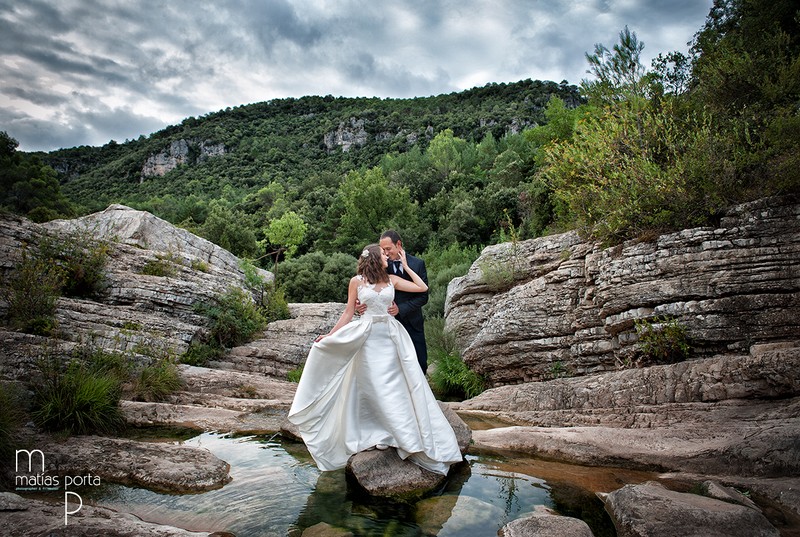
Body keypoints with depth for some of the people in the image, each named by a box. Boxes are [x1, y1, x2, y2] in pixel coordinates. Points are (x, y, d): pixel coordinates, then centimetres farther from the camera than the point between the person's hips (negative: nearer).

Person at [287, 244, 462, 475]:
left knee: (397, 384, 2)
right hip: (368, 338, -3)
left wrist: (405, 266, 10)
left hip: (391, 337, 3)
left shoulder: (392, 279, 7)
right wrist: (329, 335, 1)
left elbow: (422, 288, 6)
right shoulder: (356, 281, 0)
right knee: (373, 386, 0)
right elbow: (348, 313, 4)